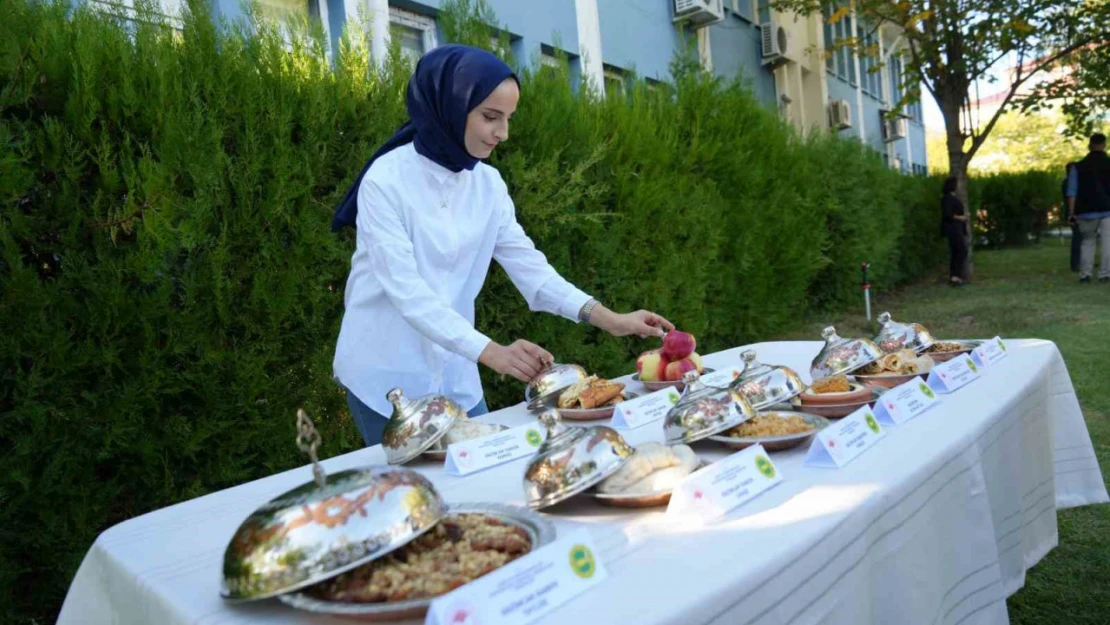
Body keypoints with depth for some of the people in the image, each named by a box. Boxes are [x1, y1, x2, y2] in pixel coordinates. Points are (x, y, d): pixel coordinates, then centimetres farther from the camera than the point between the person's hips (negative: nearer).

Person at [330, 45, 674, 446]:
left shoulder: (488, 185, -1)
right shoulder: (387, 180, -18)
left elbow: (530, 268, -2)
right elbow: (407, 291, -26)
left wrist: (611, 320, -12)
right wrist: (492, 353, -36)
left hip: (455, 376, 5)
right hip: (385, 377, -5)